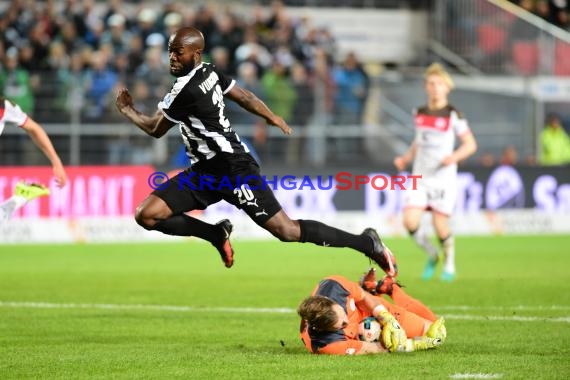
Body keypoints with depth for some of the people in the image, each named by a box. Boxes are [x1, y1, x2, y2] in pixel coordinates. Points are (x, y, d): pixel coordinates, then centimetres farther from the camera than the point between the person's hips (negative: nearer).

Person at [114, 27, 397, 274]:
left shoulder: (187, 90, -21)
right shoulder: (209, 72, 4)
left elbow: (156, 129, -7)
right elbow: (244, 96, 18)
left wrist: (127, 111, 9)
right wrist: (271, 117, 35)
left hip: (231, 168, -9)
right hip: (206, 170, 9)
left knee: (287, 231, -7)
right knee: (146, 215, -5)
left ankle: (367, 243, 5)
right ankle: (217, 235, 10)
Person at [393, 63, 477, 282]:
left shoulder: (453, 115, -5)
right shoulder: (420, 114, 9)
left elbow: (470, 144, -3)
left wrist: (454, 157, -21)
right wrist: (406, 158, 8)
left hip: (443, 178, -4)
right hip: (420, 178, 4)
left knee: (440, 226, -5)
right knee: (410, 221, -12)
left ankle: (450, 265, 19)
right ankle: (431, 255, 13)